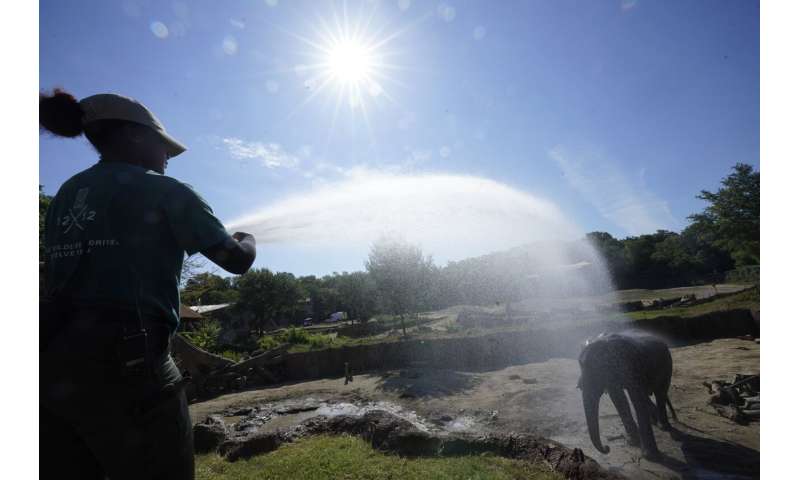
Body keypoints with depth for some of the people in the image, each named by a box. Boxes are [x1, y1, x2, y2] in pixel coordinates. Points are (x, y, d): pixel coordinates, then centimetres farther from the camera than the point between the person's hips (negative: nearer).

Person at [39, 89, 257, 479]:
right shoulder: (163, 191, -4)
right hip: (124, 365, -7)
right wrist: (247, 239, 19)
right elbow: (237, 260, -3)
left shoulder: (64, 196, 15)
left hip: (52, 365, 7)